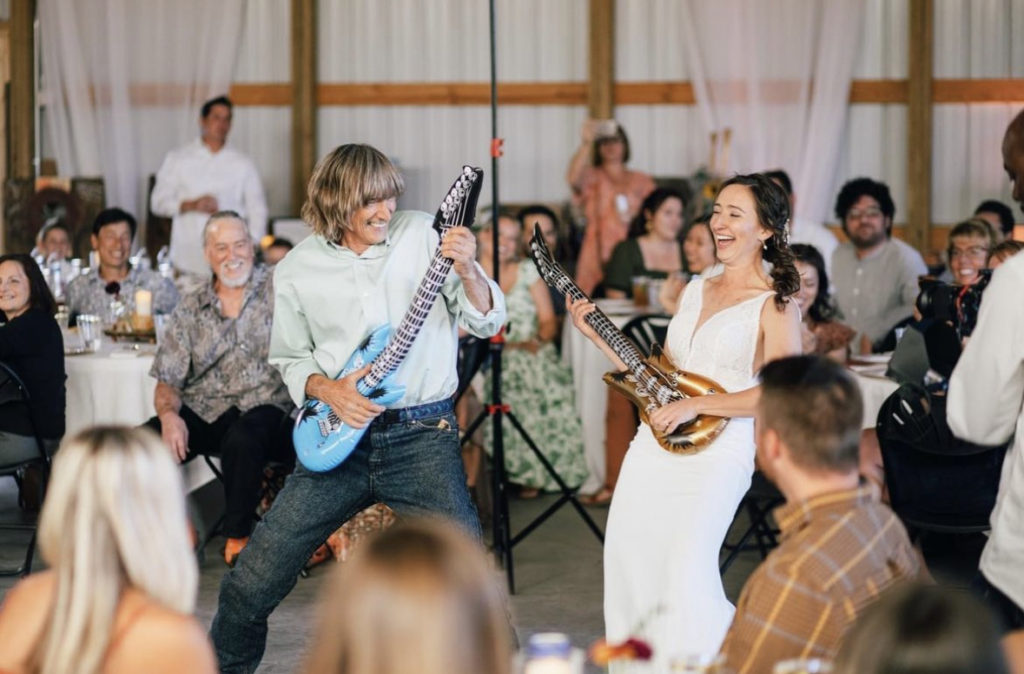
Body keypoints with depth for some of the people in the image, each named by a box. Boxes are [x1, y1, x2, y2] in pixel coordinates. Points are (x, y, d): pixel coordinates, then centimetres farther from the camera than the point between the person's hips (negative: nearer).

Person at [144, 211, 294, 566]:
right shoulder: (191, 308, 13)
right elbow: (168, 380, 9)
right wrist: (168, 414, -13)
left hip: (261, 405, -3)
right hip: (202, 412, 4)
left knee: (243, 440, -38)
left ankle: (238, 539, -17)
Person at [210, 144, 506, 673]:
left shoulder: (424, 237, -2)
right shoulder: (297, 269, 3)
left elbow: (486, 322, -1)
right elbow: (289, 357, 14)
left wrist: (466, 271, -21)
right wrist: (327, 390, -7)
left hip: (421, 435, -2)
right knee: (251, 583, 2)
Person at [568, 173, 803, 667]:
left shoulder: (775, 305, -4)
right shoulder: (695, 290, 17)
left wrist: (697, 405, -19)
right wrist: (597, 334, 13)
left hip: (716, 453, -7)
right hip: (654, 444, 7)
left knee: (685, 573, -20)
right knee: (626, 561, 3)